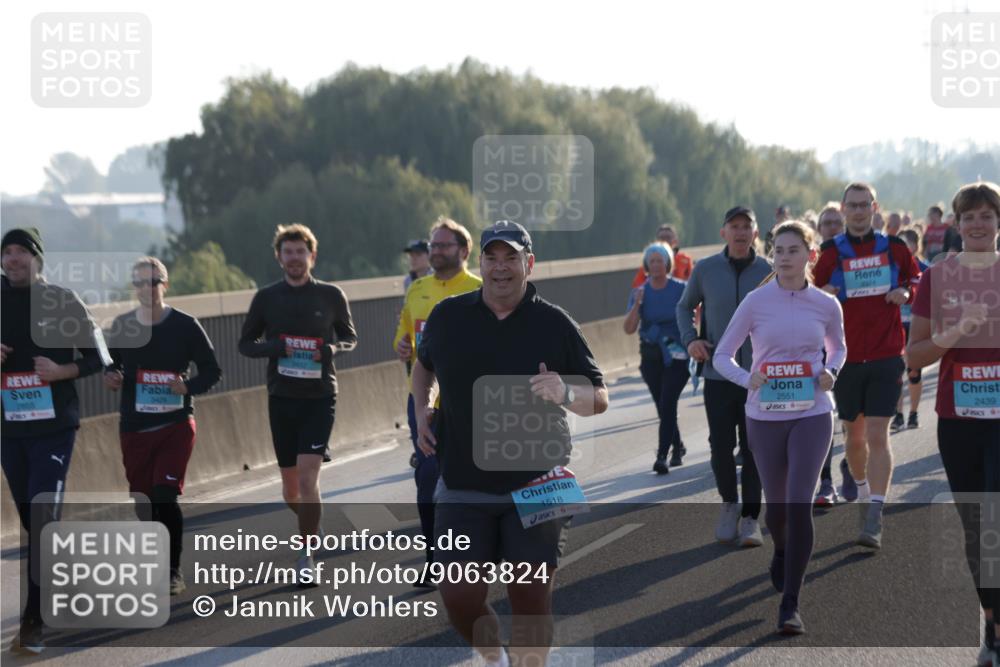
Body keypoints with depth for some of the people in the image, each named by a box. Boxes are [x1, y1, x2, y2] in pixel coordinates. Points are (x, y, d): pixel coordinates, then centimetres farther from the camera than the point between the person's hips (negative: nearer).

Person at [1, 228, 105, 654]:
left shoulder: (62, 300, -3)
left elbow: (96, 358, 0)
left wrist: (62, 371, -17)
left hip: (54, 426, -4)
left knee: (43, 519, -11)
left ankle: (34, 621, -10)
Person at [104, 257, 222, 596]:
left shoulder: (185, 325, -5)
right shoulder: (122, 325, 4)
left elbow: (212, 370, 0)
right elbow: (112, 363, 17)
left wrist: (188, 387, -18)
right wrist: (111, 377, -6)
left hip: (176, 424, -3)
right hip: (134, 427, 4)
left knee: (165, 497, -14)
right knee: (143, 501, 7)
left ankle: (173, 573, -4)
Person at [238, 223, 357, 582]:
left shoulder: (331, 295, 0)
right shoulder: (266, 298, 3)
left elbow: (350, 338, 11)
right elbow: (245, 343, 8)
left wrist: (333, 349, -11)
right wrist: (273, 348, -13)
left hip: (320, 397, -2)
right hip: (282, 398, 2)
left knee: (307, 477, -15)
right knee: (290, 483, 10)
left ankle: (306, 557, -8)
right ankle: (309, 526, 39)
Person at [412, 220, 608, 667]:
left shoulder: (554, 324, -1)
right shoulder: (447, 316, 5)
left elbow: (599, 399, 2)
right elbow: (424, 363, 26)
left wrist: (565, 393, -19)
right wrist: (421, 410, 10)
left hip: (535, 485, -1)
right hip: (462, 488, 2)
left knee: (530, 598, -2)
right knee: (459, 597, -4)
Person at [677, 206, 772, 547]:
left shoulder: (770, 273, 0)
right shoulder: (705, 270, 1)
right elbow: (684, 307, 16)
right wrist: (690, 339, -1)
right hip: (718, 374, 0)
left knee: (754, 448, 2)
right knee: (721, 446, -1)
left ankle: (750, 518, 10)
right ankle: (729, 504, 23)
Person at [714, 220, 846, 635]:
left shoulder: (826, 305, 0)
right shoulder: (756, 302, -4)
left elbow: (838, 348, 19)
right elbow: (722, 356, 1)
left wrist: (830, 373, -3)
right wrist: (747, 379, -18)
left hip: (811, 416, -1)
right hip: (764, 417, 1)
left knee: (799, 503, -14)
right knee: (777, 504, 13)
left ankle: (790, 604, -8)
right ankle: (781, 551, 50)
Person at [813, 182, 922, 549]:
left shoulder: (894, 247, 3)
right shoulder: (830, 252, 0)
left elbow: (917, 279, 17)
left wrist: (906, 292, -5)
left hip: (886, 357, -1)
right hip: (846, 357, 1)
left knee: (877, 435, -10)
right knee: (854, 434, 11)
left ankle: (874, 519, -13)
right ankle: (862, 492, 37)